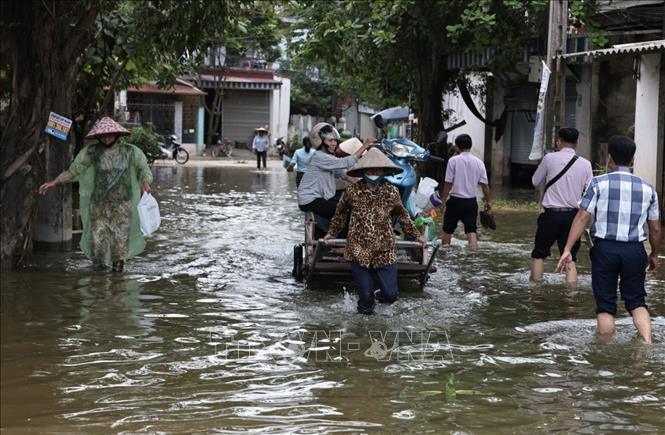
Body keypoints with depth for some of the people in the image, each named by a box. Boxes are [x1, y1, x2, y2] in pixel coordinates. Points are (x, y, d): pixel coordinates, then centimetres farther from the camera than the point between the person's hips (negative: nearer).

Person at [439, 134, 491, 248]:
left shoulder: (453, 160, -8)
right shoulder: (478, 162, 0)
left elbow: (448, 183, -8)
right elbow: (484, 184, 0)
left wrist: (443, 201, -1)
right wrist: (488, 201, 11)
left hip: (455, 200, -2)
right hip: (471, 201, 2)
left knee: (448, 230, 12)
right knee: (471, 230, 0)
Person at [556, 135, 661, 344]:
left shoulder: (598, 183, -2)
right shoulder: (647, 188, 7)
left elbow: (582, 218, -8)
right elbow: (655, 229, 11)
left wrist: (567, 249, -7)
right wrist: (654, 255, 26)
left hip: (605, 248, -2)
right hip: (635, 250, 2)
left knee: (605, 305, 7)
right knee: (636, 301, 11)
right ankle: (648, 343, -9)